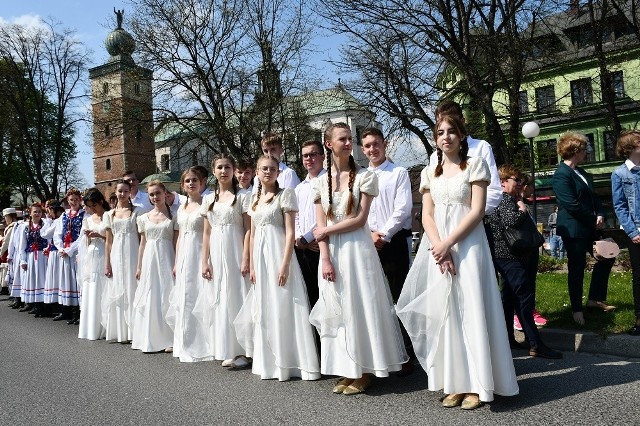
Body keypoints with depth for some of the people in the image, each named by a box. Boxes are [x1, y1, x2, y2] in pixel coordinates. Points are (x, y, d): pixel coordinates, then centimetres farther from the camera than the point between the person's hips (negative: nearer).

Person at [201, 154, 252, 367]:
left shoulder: (243, 196, -2)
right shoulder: (209, 199, 13)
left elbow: (248, 230, -7)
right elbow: (207, 233, 12)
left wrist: (246, 259, -15)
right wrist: (205, 261, 5)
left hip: (235, 252, -5)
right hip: (216, 253, 5)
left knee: (237, 297, -3)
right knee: (219, 300, 7)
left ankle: (241, 350, 7)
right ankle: (226, 350, 19)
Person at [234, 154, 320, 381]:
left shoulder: (285, 194, -4)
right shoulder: (255, 198, 15)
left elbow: (290, 232, -10)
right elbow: (252, 234, 16)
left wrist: (285, 263, -18)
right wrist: (251, 265, 11)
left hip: (278, 254, -6)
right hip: (260, 255, 7)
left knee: (282, 308, -5)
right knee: (263, 310, 10)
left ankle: (286, 362, 5)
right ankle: (269, 362, 22)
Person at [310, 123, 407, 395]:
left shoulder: (364, 176, -1)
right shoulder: (320, 182, 8)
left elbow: (360, 219, -8)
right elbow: (320, 226, 2)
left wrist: (327, 230, -6)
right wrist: (325, 258, -8)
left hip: (357, 249, -3)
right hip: (332, 253, 3)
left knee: (360, 306, 1)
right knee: (337, 310, 7)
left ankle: (364, 371, 13)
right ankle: (346, 370, 18)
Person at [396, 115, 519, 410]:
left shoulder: (475, 164, 2)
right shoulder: (429, 172, 14)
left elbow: (477, 211, -7)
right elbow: (427, 215, 6)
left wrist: (448, 243, -15)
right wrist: (439, 247, -11)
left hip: (467, 244, -4)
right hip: (437, 247, 4)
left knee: (470, 308, -4)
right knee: (443, 310, 3)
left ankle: (475, 384, 5)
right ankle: (454, 382, 11)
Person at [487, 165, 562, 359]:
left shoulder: (511, 199, 20)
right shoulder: (505, 200, -13)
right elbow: (510, 220, -30)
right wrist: (522, 210, -14)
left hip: (506, 256, 11)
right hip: (509, 257, -11)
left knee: (509, 297, 13)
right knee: (525, 298, -11)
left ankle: (507, 338, 20)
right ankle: (535, 344, -10)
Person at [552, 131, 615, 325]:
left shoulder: (581, 172, 12)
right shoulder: (561, 175, -18)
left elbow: (593, 196, 14)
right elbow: (573, 206, -22)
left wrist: (600, 215, -3)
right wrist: (594, 221, -12)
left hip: (590, 228, 10)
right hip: (574, 230, -9)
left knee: (606, 257, 17)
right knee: (577, 269, 1)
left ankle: (595, 299, 31)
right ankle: (577, 309, 16)